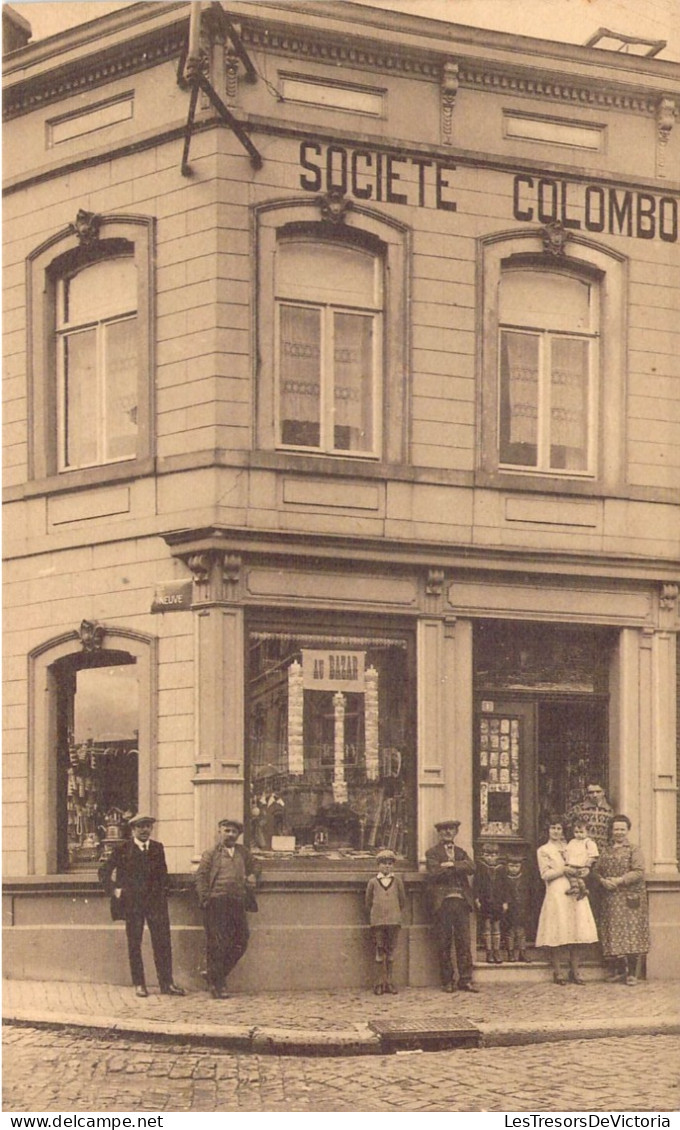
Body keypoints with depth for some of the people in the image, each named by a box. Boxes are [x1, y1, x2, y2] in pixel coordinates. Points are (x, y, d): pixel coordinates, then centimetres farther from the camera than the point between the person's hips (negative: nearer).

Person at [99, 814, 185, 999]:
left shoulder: (157, 848, 11)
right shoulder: (123, 850, 1)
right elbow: (104, 871, 5)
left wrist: (162, 892, 9)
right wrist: (114, 890, -4)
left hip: (156, 900, 2)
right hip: (132, 902, -2)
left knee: (163, 942, -2)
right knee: (134, 944, 2)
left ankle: (166, 983, 2)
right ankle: (139, 985, 9)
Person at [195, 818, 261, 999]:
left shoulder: (242, 852, 22)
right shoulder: (211, 854, 8)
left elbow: (254, 865, 36)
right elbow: (201, 876, 0)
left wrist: (253, 875, 13)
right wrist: (205, 898, -12)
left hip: (238, 902, 5)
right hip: (217, 902, -5)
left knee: (241, 941, 0)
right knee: (217, 943, -6)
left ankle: (217, 975, 15)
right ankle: (216, 984, 0)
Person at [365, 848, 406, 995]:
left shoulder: (397, 881, 6)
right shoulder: (373, 882, 4)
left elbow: (402, 900, 14)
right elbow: (368, 902, 13)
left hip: (394, 920, 1)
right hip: (377, 921, -1)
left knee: (391, 951, 3)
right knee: (379, 951, -1)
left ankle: (390, 982, 8)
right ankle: (379, 983, 1)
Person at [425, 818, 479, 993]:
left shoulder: (461, 852, 20)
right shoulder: (432, 853, 8)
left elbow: (471, 868, 0)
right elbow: (435, 873, -9)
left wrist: (451, 865, -9)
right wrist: (458, 868, -6)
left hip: (461, 900, 3)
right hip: (443, 901, -3)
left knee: (463, 942, -1)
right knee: (444, 944, -2)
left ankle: (465, 980, 1)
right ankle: (448, 981, 3)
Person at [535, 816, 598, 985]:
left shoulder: (568, 847, 20)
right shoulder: (543, 850, 7)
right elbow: (545, 874, -2)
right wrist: (564, 870, -11)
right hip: (556, 893, -4)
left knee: (575, 932, -1)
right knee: (558, 934, -8)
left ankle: (574, 971, 3)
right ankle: (557, 972, -3)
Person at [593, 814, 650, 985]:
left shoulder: (634, 850, 0)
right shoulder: (606, 851, 15)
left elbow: (639, 872, -10)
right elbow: (596, 870, 13)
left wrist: (620, 880, -17)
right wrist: (603, 880, -8)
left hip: (629, 898, -5)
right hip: (610, 899, 5)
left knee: (631, 932, -8)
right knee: (612, 933, 4)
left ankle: (632, 973, -7)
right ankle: (618, 969, 12)